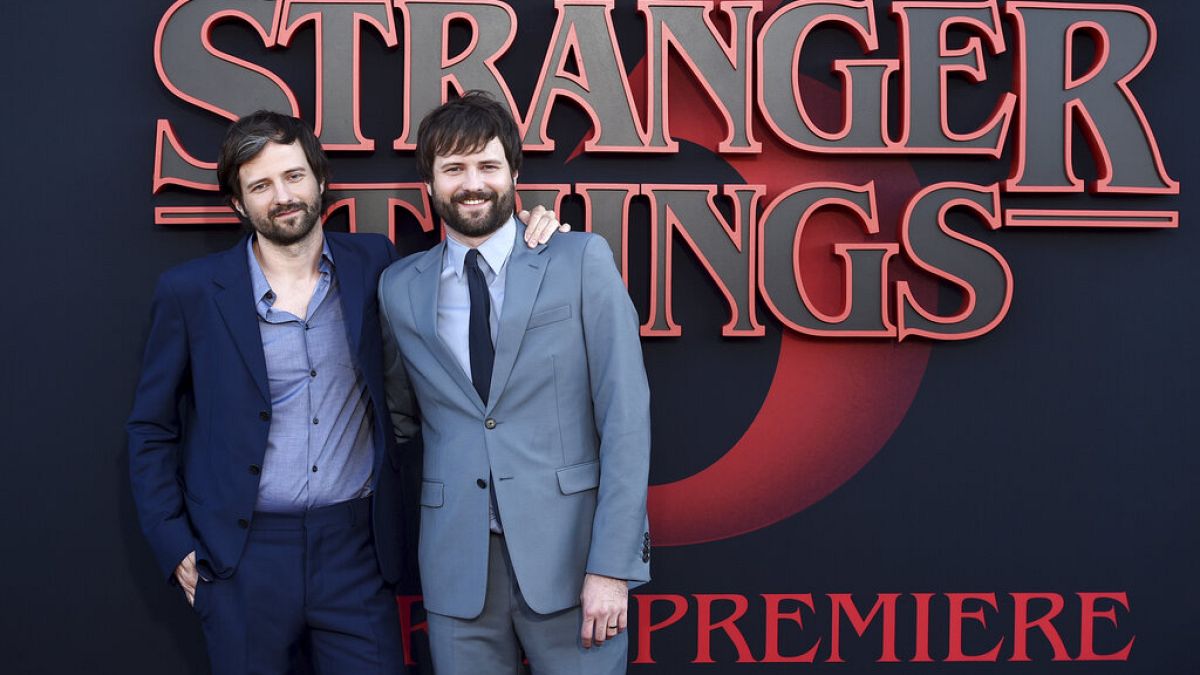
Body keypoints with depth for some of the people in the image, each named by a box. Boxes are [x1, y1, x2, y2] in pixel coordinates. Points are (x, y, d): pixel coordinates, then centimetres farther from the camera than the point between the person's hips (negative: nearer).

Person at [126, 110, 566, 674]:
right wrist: (175, 546, -1)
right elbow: (151, 431, 6)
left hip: (354, 548, 2)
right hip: (243, 561, -1)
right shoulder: (191, 292, -1)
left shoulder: (371, 263, 4)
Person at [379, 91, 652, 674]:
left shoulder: (582, 261, -3)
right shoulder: (399, 288, 6)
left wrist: (613, 564, -12)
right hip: (457, 564, 3)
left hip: (569, 555, -2)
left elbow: (625, 414, -7)